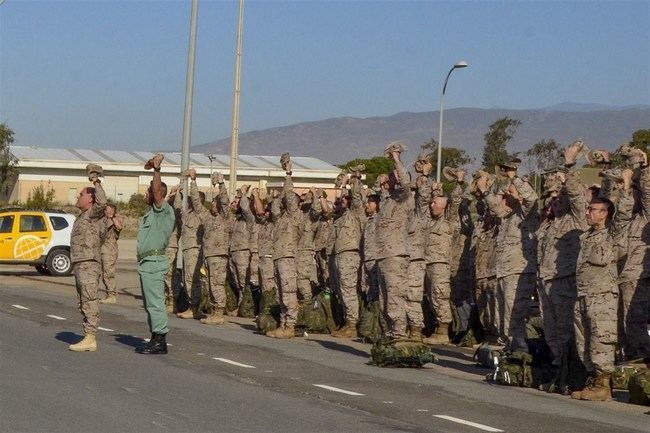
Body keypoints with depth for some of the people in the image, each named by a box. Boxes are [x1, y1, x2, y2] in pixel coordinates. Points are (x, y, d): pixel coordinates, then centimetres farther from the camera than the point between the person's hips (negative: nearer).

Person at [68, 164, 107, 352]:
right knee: (83, 303, 12)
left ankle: (90, 338, -14)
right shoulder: (83, 216, 21)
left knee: (89, 301, -11)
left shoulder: (93, 214, -8)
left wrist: (96, 183, -20)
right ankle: (88, 338, 16)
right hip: (80, 264, 10)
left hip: (89, 264, -10)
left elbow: (102, 202, -30)